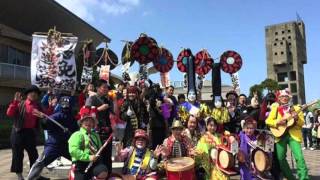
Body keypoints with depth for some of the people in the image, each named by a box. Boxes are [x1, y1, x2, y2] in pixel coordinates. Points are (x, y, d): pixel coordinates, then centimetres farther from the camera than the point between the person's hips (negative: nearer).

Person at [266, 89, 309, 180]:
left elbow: (301, 123, 5)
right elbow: (268, 121, 3)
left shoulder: (295, 108, 9)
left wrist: (297, 119, -15)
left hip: (294, 135, -1)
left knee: (299, 157, -14)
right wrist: (278, 122, -14)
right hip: (280, 135, 1)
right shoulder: (275, 108, 9)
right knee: (280, 158, 4)